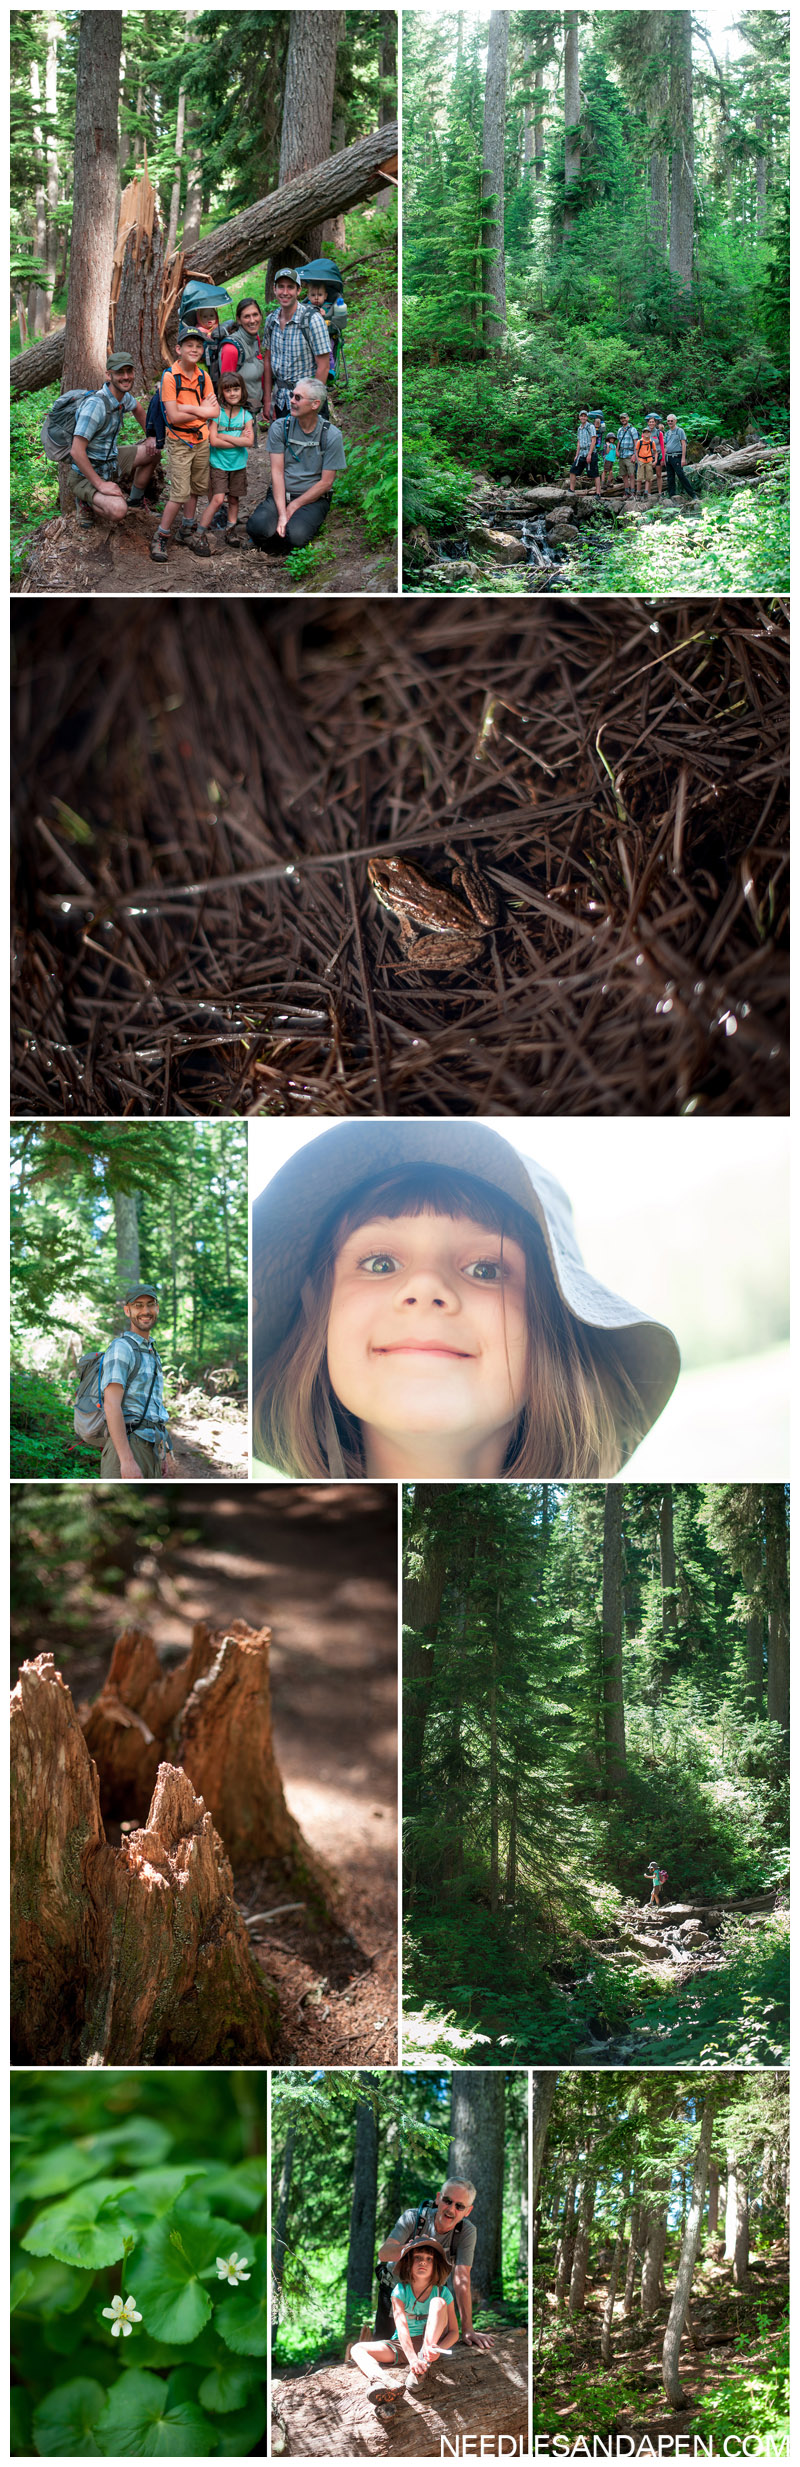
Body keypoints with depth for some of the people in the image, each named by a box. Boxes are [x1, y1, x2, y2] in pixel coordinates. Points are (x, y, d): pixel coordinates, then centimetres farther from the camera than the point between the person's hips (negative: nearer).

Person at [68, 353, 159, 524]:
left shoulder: (124, 396, 0)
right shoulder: (96, 404, -28)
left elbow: (138, 409, 28)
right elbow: (77, 452, -31)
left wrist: (151, 437, 18)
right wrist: (100, 484, -29)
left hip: (111, 460, 9)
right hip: (87, 474, -9)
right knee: (118, 511, -33)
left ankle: (135, 501, 26)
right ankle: (87, 502, -1)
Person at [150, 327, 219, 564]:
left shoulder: (203, 376, 2)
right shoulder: (170, 376, -14)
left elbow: (215, 411, -4)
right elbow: (174, 416, -20)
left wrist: (189, 408, -18)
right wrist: (202, 411, -12)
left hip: (201, 440, 6)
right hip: (179, 441, -6)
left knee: (195, 489, 15)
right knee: (180, 493, -10)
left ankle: (187, 531, 30)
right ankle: (160, 540, -1)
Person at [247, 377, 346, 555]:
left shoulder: (332, 435, -5)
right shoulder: (280, 427, 0)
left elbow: (326, 482, -6)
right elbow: (277, 472, -6)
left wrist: (292, 507, -11)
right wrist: (282, 513, -18)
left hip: (314, 498, -2)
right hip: (280, 494, 2)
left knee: (295, 536, -32)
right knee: (257, 527, -29)